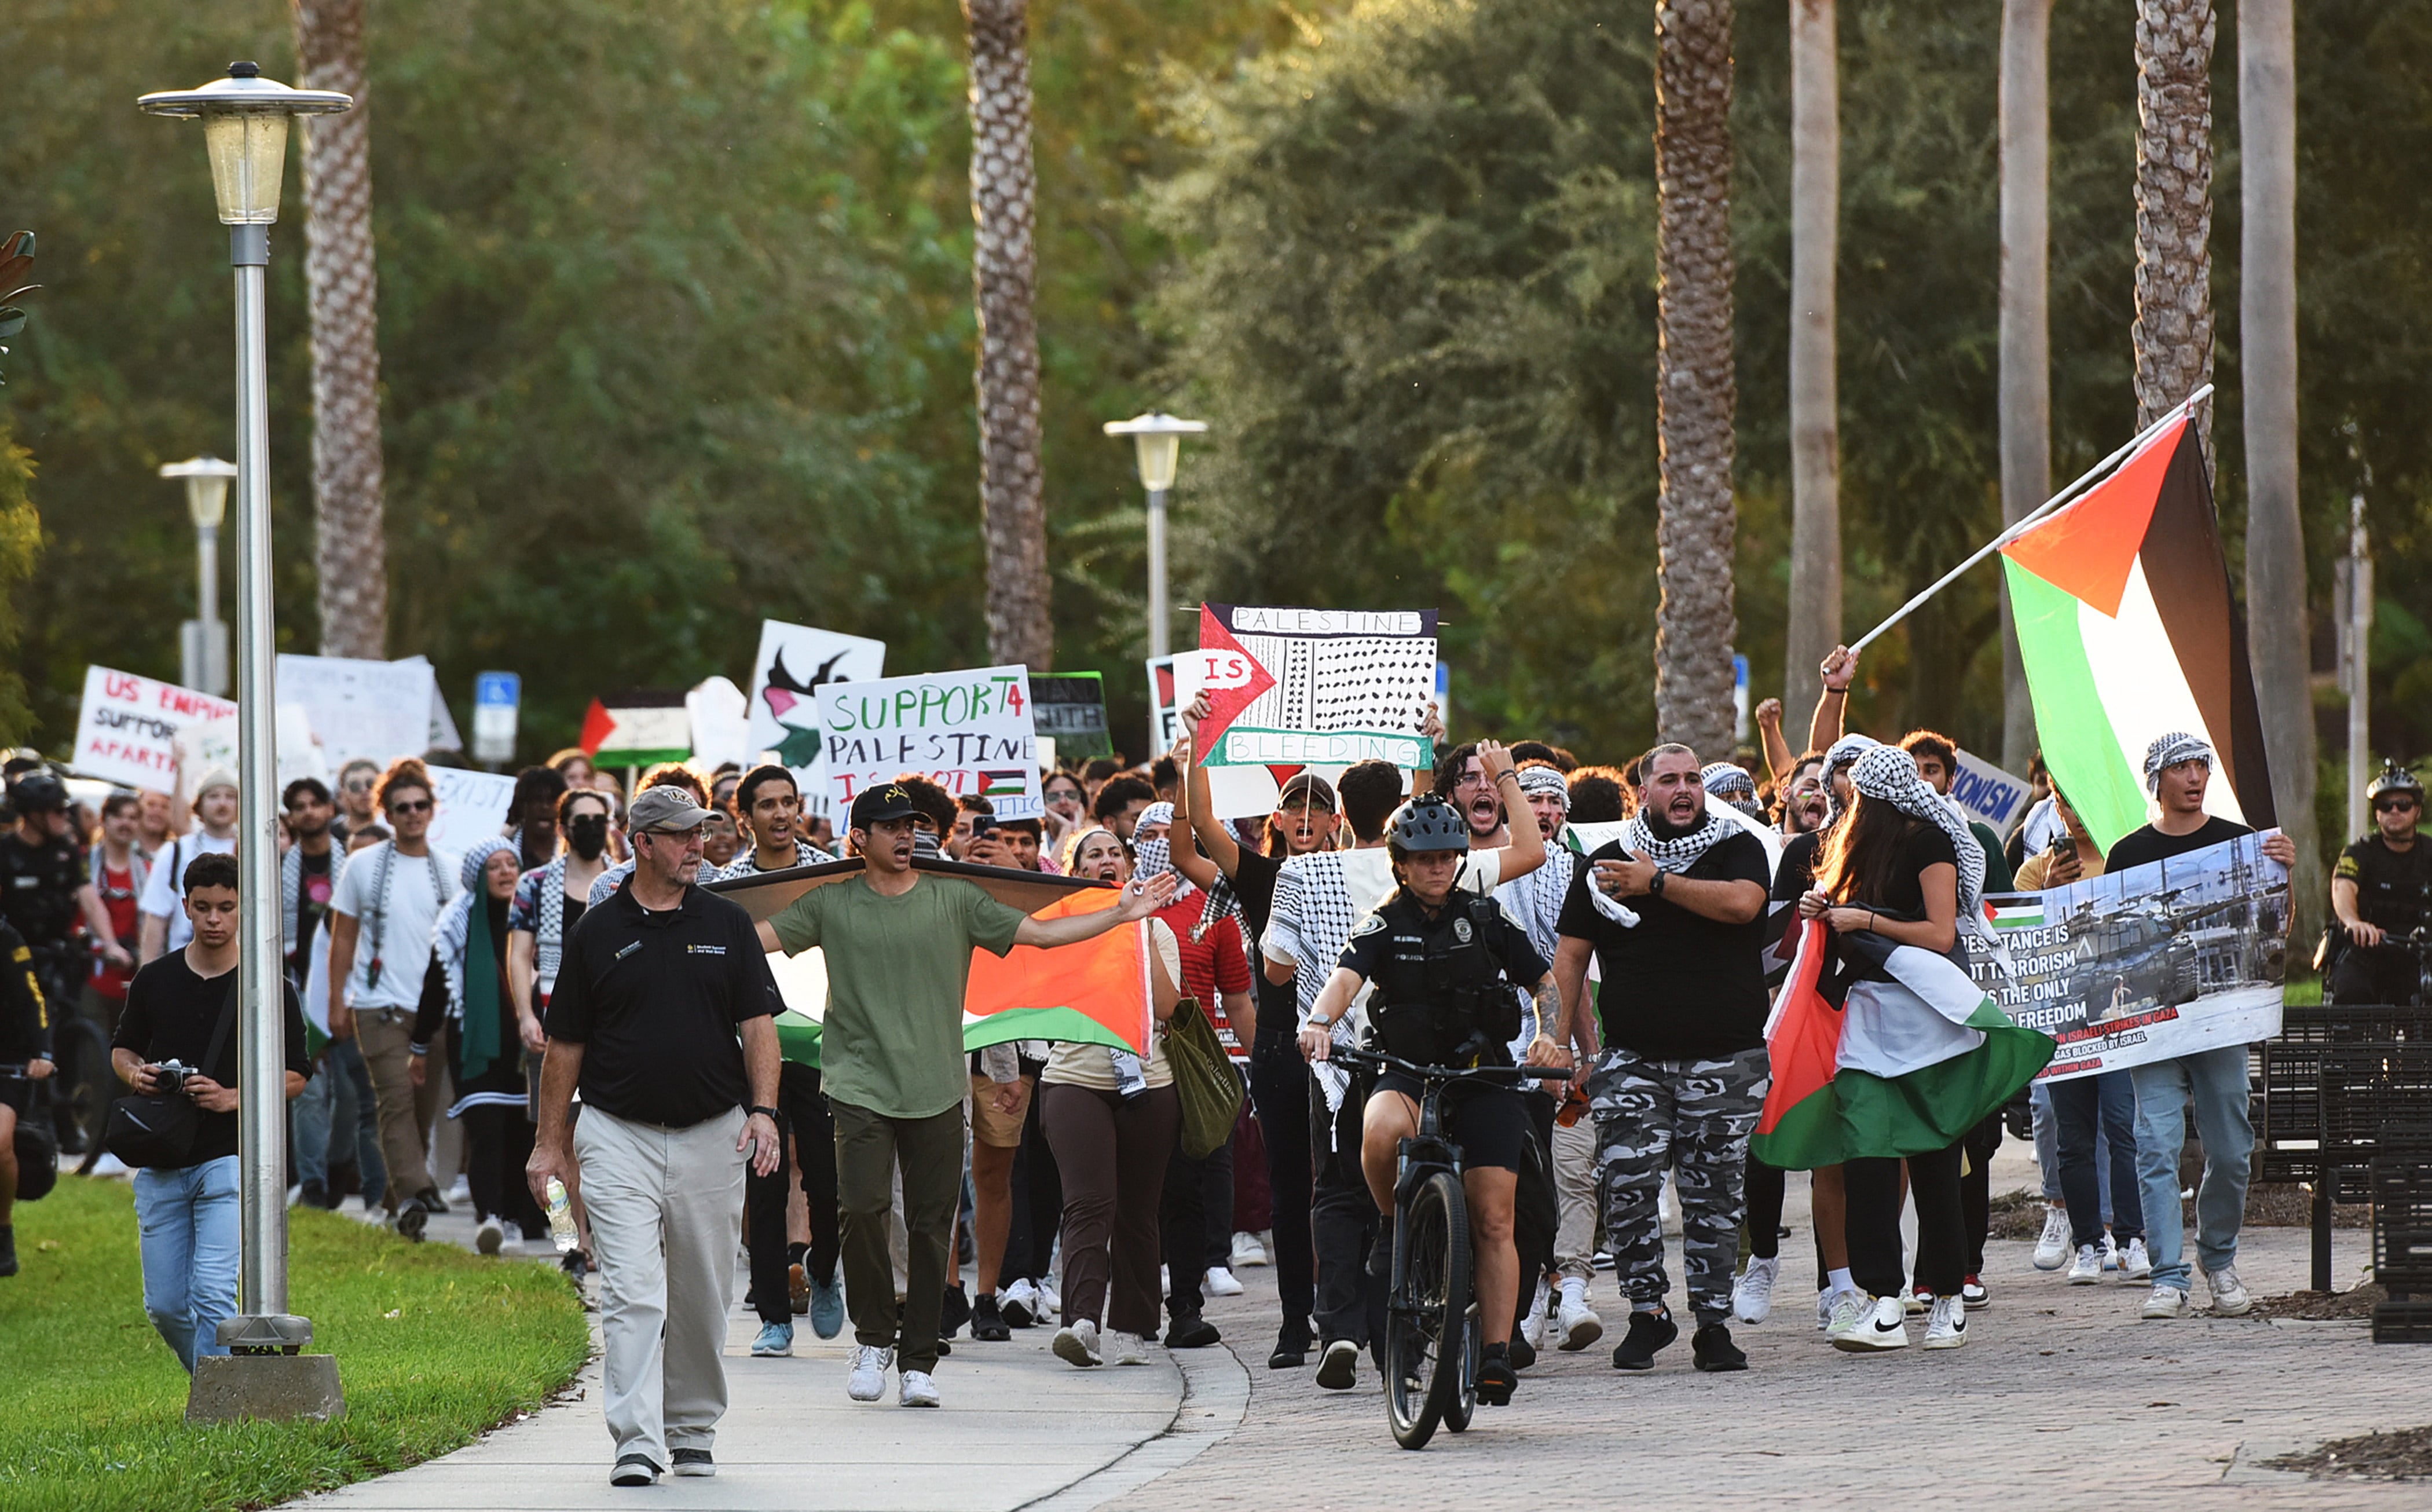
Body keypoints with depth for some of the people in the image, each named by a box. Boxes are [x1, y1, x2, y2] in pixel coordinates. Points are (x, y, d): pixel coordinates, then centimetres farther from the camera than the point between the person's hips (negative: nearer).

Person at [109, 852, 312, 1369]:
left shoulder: (270, 987, -2)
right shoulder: (154, 980, 6)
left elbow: (295, 1075, 2)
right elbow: (122, 1048, 19)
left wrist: (233, 1097, -15)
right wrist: (135, 1073, -5)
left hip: (231, 1158, -4)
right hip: (160, 1165, 4)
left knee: (213, 1295, -17)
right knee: (165, 1305, 6)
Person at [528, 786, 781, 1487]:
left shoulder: (727, 924, 7)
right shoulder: (598, 932, 2)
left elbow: (758, 1024, 5)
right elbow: (565, 1045, 7)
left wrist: (763, 1109, -10)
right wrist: (550, 1141, 5)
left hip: (711, 1137, 2)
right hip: (619, 1135, -2)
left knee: (703, 1298, 9)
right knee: (632, 1295, -12)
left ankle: (693, 1432, 23)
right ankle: (637, 1443, -17)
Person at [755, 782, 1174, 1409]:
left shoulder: (955, 900, 7)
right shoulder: (832, 905, 4)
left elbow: (1041, 933, 9)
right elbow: (759, 937, 5)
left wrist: (1120, 915, 3)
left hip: (937, 1091, 2)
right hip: (861, 1086, -2)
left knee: (931, 1226, 2)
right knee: (862, 1207, -16)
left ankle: (918, 1362, 12)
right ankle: (874, 1338, 4)